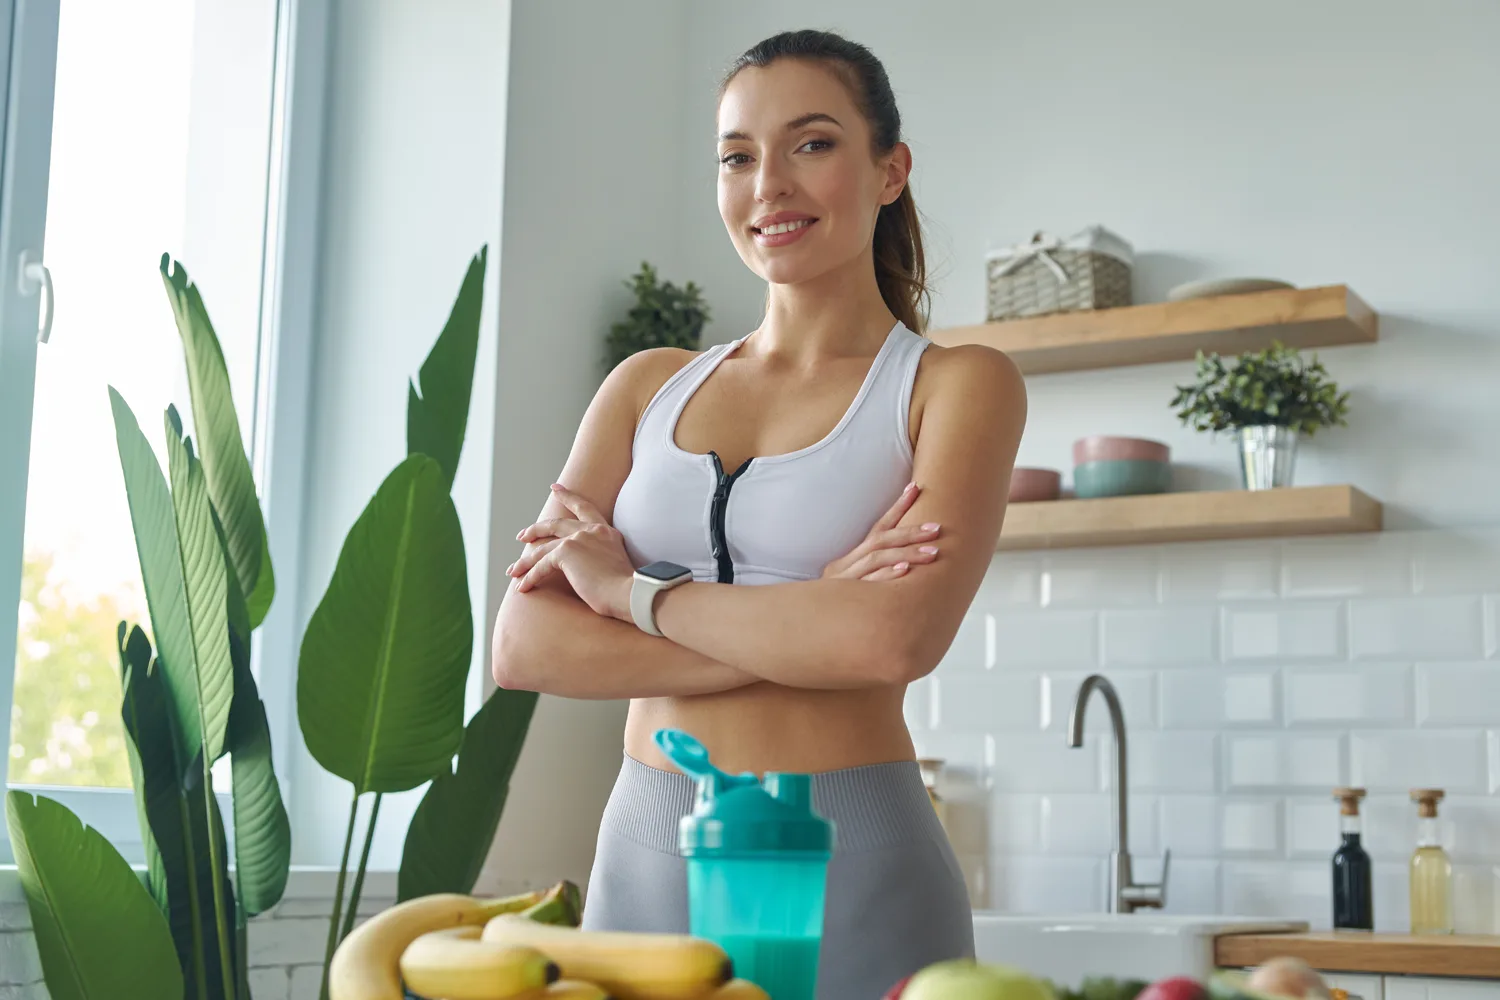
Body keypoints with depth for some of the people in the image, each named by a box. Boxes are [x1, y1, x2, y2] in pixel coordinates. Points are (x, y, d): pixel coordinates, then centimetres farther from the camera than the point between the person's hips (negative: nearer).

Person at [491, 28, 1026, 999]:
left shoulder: (956, 385, -1)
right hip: (643, 861, 3)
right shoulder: (648, 387, 9)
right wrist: (800, 629, -13)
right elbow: (524, 646, -3)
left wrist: (632, 590, -7)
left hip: (852, 876, -3)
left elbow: (896, 637, -17)